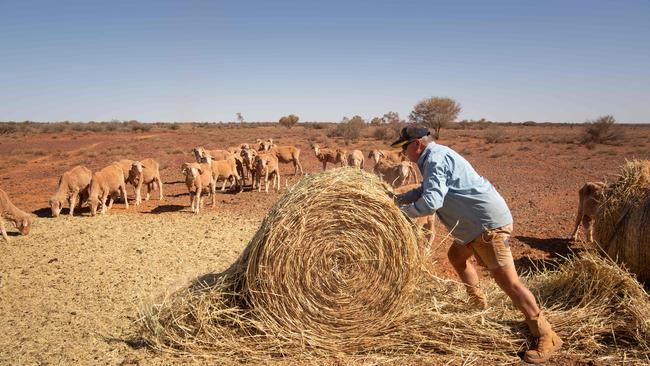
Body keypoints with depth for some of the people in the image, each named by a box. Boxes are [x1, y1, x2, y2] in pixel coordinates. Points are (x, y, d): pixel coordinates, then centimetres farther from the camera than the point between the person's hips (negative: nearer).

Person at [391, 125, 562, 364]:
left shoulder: (435, 158, -16)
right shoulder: (434, 157, 16)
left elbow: (431, 201, -25)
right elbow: (426, 190, 28)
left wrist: (402, 212, -11)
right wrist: (398, 198, 20)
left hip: (489, 222, -11)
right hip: (474, 223, 11)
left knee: (507, 280, -10)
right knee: (456, 255, 25)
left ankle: (546, 337, -1)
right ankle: (479, 305, 36)